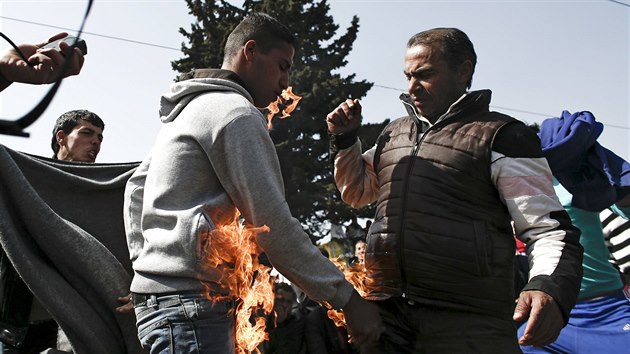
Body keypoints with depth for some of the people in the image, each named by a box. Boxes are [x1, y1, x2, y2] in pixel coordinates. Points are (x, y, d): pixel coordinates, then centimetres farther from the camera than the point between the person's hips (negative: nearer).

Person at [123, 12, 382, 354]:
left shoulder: (189, 108, 19)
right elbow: (274, 226, -16)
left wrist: (144, 260, 22)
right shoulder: (235, 112, -11)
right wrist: (348, 298, -12)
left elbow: (136, 189, 25)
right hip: (192, 303, -10)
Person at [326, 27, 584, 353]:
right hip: (386, 313, 5)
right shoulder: (395, 133, 17)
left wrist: (549, 289, -26)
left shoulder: (502, 137, -1)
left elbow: (549, 230, -7)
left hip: (468, 325, -4)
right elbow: (356, 191, 32)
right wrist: (345, 141, 14)